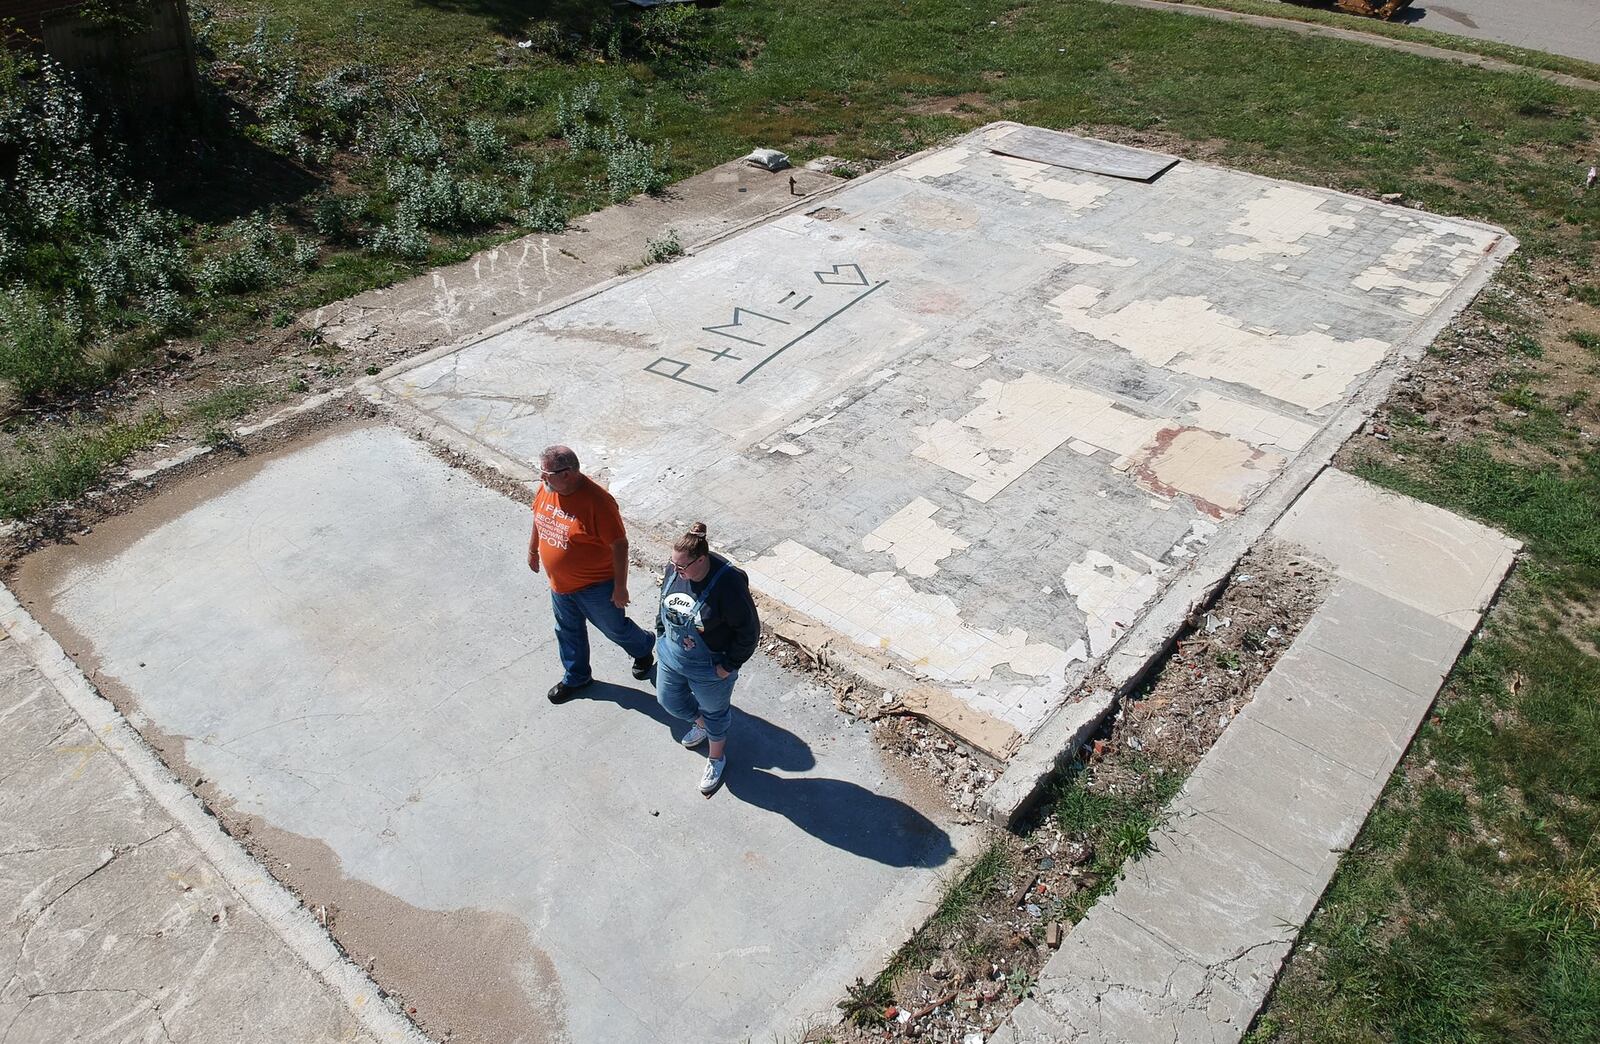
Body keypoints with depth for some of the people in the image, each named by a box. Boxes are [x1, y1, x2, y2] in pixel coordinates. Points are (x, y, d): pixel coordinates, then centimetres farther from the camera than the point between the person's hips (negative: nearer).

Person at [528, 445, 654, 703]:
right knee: (568, 631, 24)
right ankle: (576, 677, 47)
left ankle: (643, 649, 48)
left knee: (614, 628, 18)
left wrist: (620, 587, -20)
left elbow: (620, 545, -26)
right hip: (559, 583, 6)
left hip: (595, 585, -6)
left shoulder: (597, 502, -34)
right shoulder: (546, 488, -12)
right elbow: (538, 519, 10)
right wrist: (533, 550, 23)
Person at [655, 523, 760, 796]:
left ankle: (716, 758, 47)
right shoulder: (675, 570, -15)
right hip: (670, 656, 6)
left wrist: (728, 666, -17)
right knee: (669, 700, 27)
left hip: (709, 667, -6)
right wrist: (661, 636, 8)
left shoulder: (728, 584, -34)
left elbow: (749, 630, -23)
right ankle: (701, 723, 58)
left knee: (714, 712, 19)